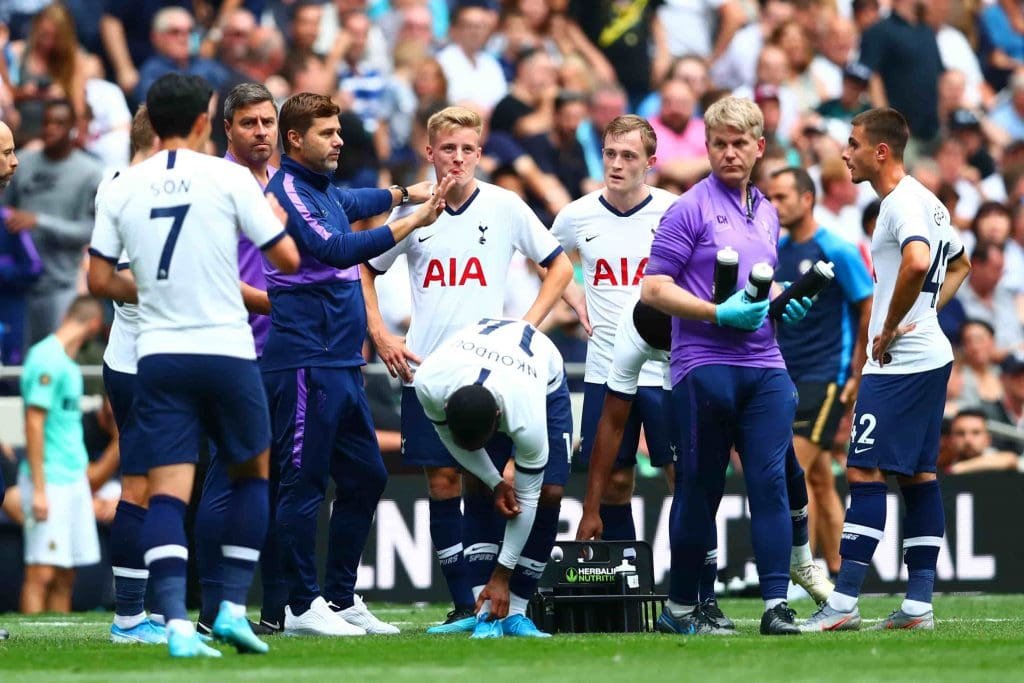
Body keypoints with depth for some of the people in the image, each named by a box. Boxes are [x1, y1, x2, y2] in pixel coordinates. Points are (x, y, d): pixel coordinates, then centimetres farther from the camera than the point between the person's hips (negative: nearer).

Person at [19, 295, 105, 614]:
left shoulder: (68, 361, 14)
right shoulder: (47, 359, -12)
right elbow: (34, 423, -15)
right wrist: (39, 489, -18)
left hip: (74, 479, 9)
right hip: (50, 482, -9)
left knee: (65, 575, 8)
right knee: (42, 572, -9)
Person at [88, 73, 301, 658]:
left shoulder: (124, 188, 4)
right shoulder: (228, 178, -4)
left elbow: (100, 280, 8)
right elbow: (288, 260, -1)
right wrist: (276, 217, 20)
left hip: (158, 354, 2)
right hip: (225, 348, -2)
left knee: (167, 493, -3)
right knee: (253, 473, 18)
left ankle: (177, 624, -19)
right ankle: (234, 609, 9)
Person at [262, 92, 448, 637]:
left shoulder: (324, 191, 16)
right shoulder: (287, 192, -11)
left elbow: (353, 203, 42)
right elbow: (336, 249, -24)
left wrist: (403, 193, 38)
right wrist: (413, 222, -24)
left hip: (341, 364, 10)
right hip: (305, 362, -10)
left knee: (365, 478, 12)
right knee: (304, 484, -6)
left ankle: (341, 598, 18)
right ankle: (301, 608, -3)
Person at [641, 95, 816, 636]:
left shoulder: (767, 213, 18)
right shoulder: (691, 210, -3)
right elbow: (653, 289, -8)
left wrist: (783, 303, 10)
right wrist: (721, 313, -17)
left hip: (765, 368, 5)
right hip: (705, 365, -5)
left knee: (771, 480, -5)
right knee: (699, 489, 1)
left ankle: (776, 605, -8)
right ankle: (680, 607, 12)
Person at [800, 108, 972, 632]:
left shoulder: (902, 203, -15)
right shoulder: (926, 201, 16)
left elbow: (917, 262, -34)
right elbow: (958, 264, 32)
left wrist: (890, 328, -22)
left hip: (898, 362, -10)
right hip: (931, 355, 10)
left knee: (865, 472, -10)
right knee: (918, 475, 9)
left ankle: (843, 603, -12)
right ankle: (918, 604, 9)